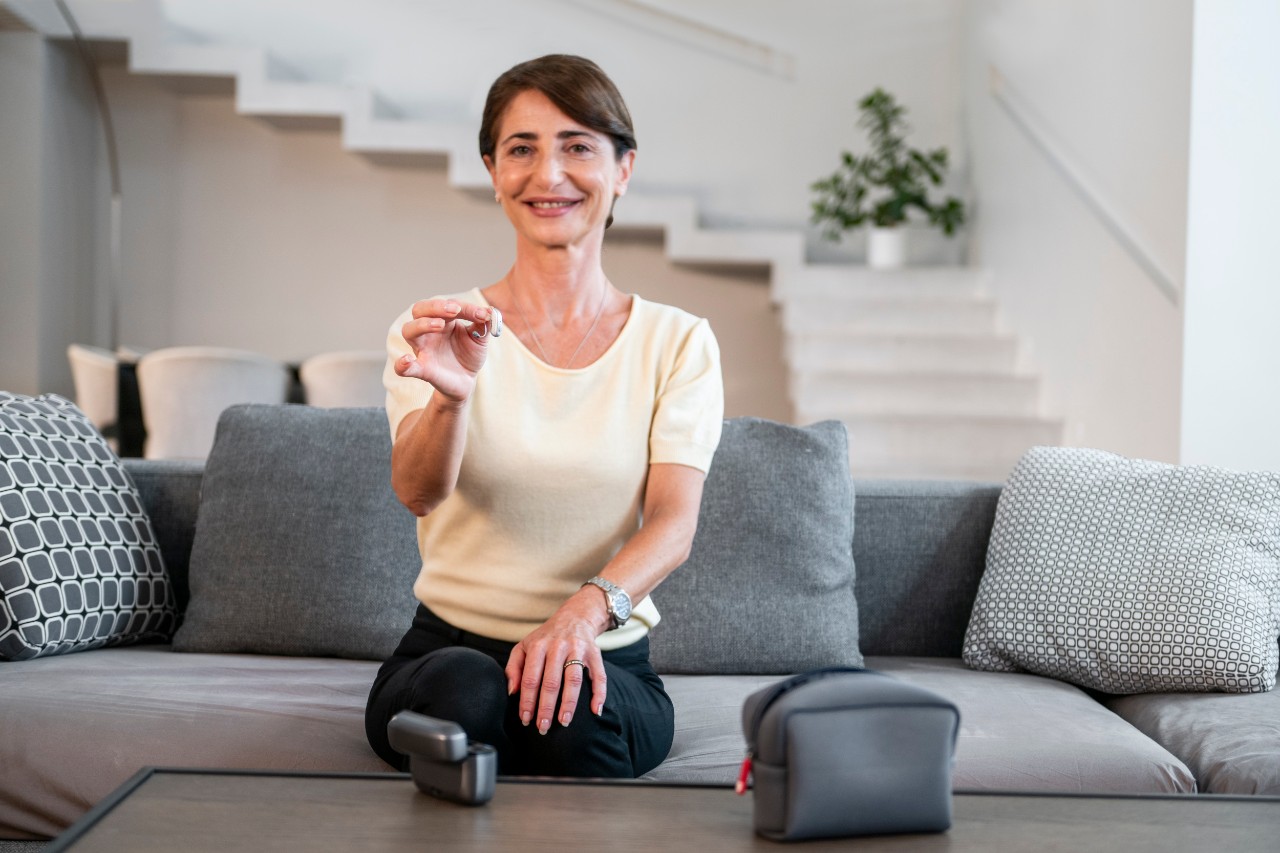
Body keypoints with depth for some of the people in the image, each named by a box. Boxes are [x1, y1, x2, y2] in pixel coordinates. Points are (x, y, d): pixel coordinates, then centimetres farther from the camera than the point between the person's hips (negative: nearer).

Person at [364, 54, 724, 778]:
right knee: (466, 690, -35)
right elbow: (418, 492, -15)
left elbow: (675, 522, -8)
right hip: (449, 652, 0)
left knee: (572, 710, -34)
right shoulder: (435, 333, 3)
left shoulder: (679, 343, 5)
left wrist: (589, 606, -30)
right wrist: (451, 397, -39)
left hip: (609, 667, 0)